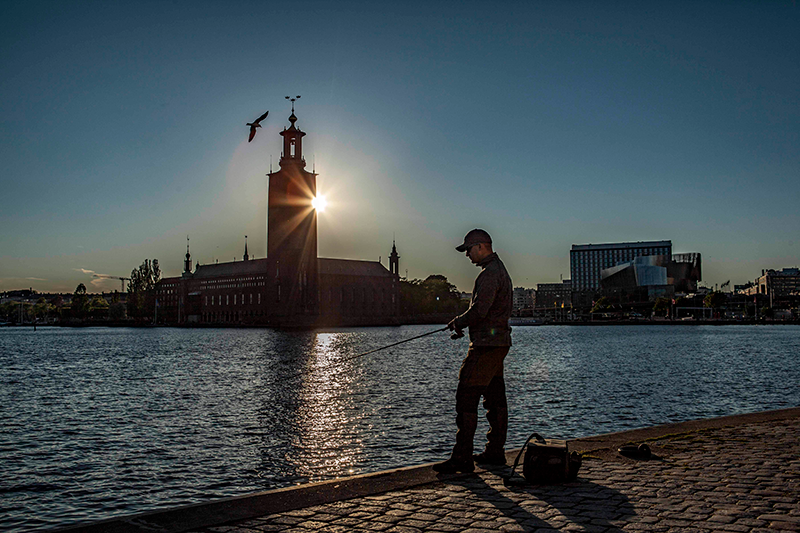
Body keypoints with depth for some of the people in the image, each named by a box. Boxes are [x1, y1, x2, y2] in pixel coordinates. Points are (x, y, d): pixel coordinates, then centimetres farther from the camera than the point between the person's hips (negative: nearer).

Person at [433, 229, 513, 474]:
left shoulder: (489, 274, -16)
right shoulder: (500, 269, 18)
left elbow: (479, 311, -25)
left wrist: (457, 322, -7)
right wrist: (463, 323, 14)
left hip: (487, 344, -11)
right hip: (499, 342, 11)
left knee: (466, 398, -9)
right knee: (495, 400, 14)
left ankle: (462, 458, -8)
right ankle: (495, 452, 22)